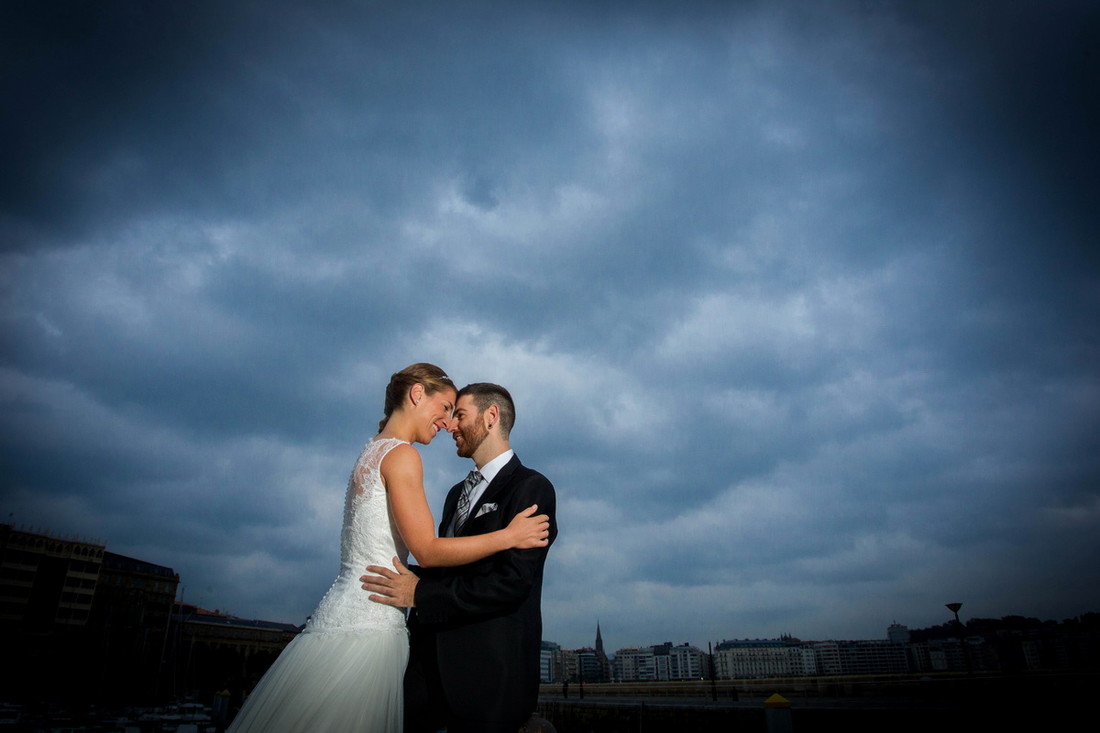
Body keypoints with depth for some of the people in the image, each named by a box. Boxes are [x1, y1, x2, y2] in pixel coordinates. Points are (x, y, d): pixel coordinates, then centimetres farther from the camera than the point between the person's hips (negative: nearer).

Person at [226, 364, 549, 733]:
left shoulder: (372, 452, 17)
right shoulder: (401, 454, -11)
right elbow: (427, 550, -14)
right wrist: (509, 536, -9)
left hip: (345, 614, 9)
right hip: (368, 622, -9)